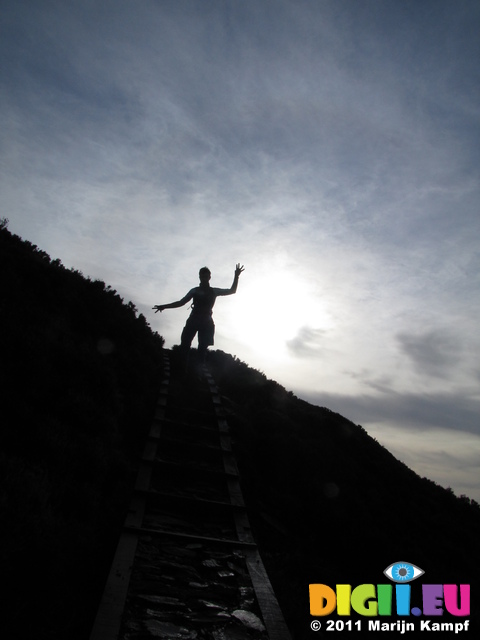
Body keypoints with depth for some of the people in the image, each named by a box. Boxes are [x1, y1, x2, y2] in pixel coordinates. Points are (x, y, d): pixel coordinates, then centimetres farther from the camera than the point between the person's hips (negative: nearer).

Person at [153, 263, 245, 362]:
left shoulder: (214, 291, 15)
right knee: (184, 344, -11)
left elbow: (232, 291, 12)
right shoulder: (195, 290, 17)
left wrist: (236, 276, -1)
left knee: (203, 347, -11)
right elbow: (181, 302, 16)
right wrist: (164, 306, 10)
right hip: (193, 320, 1)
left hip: (206, 322, -1)